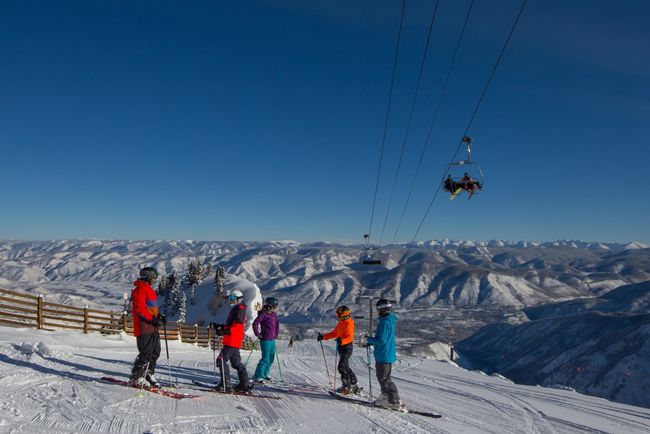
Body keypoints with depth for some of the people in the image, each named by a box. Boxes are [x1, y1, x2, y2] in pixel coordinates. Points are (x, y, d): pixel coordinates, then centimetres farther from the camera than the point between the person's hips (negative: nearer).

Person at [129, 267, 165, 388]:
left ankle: (148, 374, 22)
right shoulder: (140, 289, -9)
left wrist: (158, 316, 14)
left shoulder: (149, 289, 22)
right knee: (146, 353, -9)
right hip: (144, 327, -10)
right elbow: (139, 308, -18)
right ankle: (136, 378, 1)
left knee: (155, 352, 13)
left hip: (152, 327, 10)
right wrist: (152, 319, -21)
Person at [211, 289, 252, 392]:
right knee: (236, 362, 12)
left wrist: (225, 331, -35)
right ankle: (245, 384, 16)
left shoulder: (240, 309, -12)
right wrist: (218, 326, 22)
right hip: (232, 341, 10)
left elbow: (237, 326, -24)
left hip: (233, 341, -10)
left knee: (221, 360, -8)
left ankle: (226, 384, -6)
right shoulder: (235, 309, 20)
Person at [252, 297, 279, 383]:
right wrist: (258, 335, -14)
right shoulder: (263, 314, -14)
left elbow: (277, 323, 26)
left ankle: (264, 374, 29)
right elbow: (255, 324, -20)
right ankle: (257, 376, -1)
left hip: (272, 340, 8)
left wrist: (276, 333, 19)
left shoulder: (273, 314, 9)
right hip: (265, 340, -8)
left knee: (271, 358, 15)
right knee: (265, 359, -9)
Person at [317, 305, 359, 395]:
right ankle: (353, 386, 22)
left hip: (347, 347, -10)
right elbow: (334, 333, 23)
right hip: (341, 347, 10)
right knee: (345, 367, 13)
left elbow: (350, 337, -25)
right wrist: (323, 337, 21)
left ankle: (346, 386, -9)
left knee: (342, 366, -15)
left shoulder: (349, 324, -15)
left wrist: (342, 341, -42)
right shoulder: (341, 323, 14)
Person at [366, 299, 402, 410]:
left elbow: (382, 340, -24)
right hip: (384, 354, 10)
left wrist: (369, 339, -10)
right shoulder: (389, 320, 10)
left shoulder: (385, 322, -22)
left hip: (384, 355, -10)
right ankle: (385, 397, 30)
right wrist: (371, 342, 18)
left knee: (384, 379, -2)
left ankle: (395, 402, 2)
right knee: (381, 377, 20)